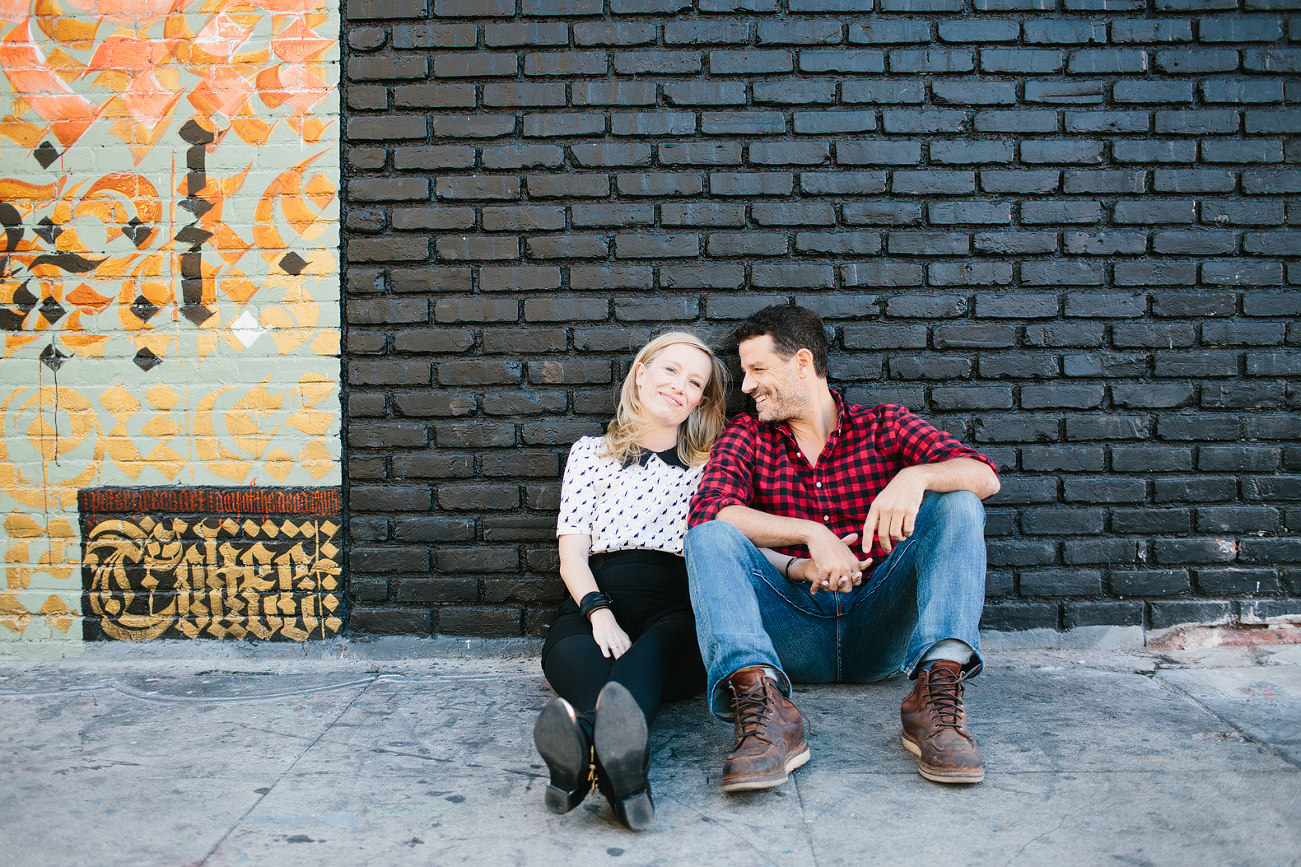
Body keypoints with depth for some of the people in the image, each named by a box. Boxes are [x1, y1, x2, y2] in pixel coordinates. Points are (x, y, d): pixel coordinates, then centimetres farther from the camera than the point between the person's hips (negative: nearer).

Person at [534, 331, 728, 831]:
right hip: (596, 599, 0)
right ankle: (620, 757, -67)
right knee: (566, 648, -37)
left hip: (676, 609, 0)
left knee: (660, 645, -38)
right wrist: (600, 614, -11)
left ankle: (586, 731, -69)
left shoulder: (710, 467, 27)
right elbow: (572, 554, 10)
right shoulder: (591, 453, 24)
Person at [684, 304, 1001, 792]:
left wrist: (915, 477, -26)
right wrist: (812, 533, -20)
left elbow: (985, 476, -4)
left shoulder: (883, 426, 11)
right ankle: (765, 709, -43)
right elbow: (709, 509, -8)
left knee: (955, 504, -15)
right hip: (793, 631, 0)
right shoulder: (746, 436, 14)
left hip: (878, 624, 0)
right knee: (709, 538, -20)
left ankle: (936, 692, -34)